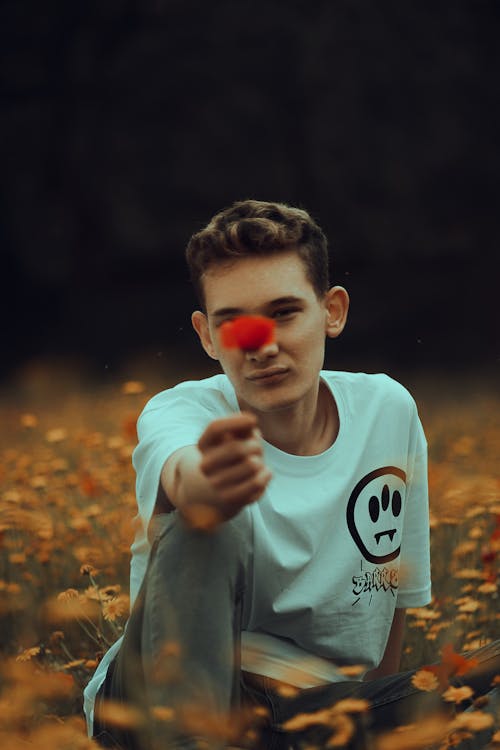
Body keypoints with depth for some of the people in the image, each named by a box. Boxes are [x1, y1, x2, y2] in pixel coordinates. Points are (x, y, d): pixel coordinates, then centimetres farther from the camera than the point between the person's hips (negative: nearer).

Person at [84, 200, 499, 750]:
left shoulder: (388, 410, 1)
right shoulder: (177, 413, -12)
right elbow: (183, 480, -39)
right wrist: (209, 485, -62)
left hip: (322, 705, 3)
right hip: (169, 698, -2)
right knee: (198, 536, -33)